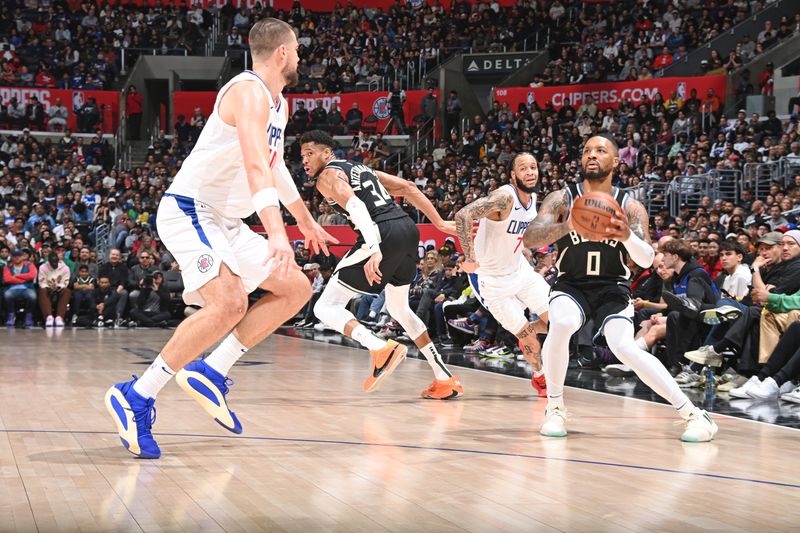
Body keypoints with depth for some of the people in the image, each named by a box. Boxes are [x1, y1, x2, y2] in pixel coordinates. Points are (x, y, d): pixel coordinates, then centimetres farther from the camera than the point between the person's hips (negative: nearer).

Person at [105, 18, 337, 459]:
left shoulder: (279, 104, 14)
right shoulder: (250, 92, -18)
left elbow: (276, 167, 31)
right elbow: (255, 165, -34)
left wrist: (306, 222, 40)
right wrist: (276, 232, -46)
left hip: (224, 222, 10)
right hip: (189, 211, -10)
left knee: (296, 289, 8)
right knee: (230, 303, -30)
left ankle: (210, 373, 3)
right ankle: (136, 396, -21)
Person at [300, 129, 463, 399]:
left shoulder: (328, 176, 4)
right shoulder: (362, 168, 29)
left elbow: (355, 206, -15)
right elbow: (408, 188, 23)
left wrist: (373, 250, -27)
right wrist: (440, 223, 22)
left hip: (383, 234, -8)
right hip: (408, 229, 8)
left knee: (327, 307, -2)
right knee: (399, 308, 29)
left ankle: (381, 348, -26)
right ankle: (445, 379, 23)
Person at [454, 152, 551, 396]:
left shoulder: (533, 198, -2)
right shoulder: (504, 197, -28)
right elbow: (463, 215, -40)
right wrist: (469, 258, -39)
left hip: (519, 269, 7)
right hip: (491, 280, -7)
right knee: (525, 333, -1)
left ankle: (527, 335, 33)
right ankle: (540, 377, 26)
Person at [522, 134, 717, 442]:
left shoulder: (630, 207, -4)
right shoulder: (562, 199, -4)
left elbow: (647, 260, -12)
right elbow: (529, 239, -18)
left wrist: (628, 237, -35)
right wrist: (566, 226, -38)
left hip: (612, 289, 0)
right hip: (571, 286, 1)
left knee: (624, 347, -26)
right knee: (561, 324, -33)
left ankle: (693, 414, -15)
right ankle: (554, 408, -13)